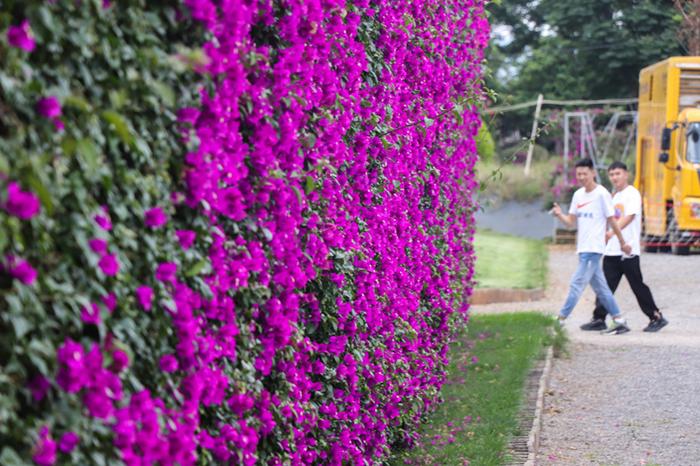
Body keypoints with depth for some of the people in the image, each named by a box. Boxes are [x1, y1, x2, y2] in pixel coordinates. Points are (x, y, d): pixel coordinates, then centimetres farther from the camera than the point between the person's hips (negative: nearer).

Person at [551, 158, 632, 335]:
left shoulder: (601, 194, -9)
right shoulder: (578, 195, 12)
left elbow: (612, 220, -6)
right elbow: (571, 221, 12)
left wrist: (622, 243, 0)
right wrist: (559, 215, -9)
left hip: (593, 249, -8)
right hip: (583, 248, 8)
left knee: (577, 284, -10)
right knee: (600, 288, 11)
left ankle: (560, 320, -10)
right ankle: (620, 321, 16)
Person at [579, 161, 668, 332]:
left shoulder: (632, 194, -7)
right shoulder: (613, 196, 18)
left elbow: (629, 217, -19)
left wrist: (612, 232, -30)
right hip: (612, 250, 7)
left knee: (637, 285, -2)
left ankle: (657, 317, 8)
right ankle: (599, 319, 4)